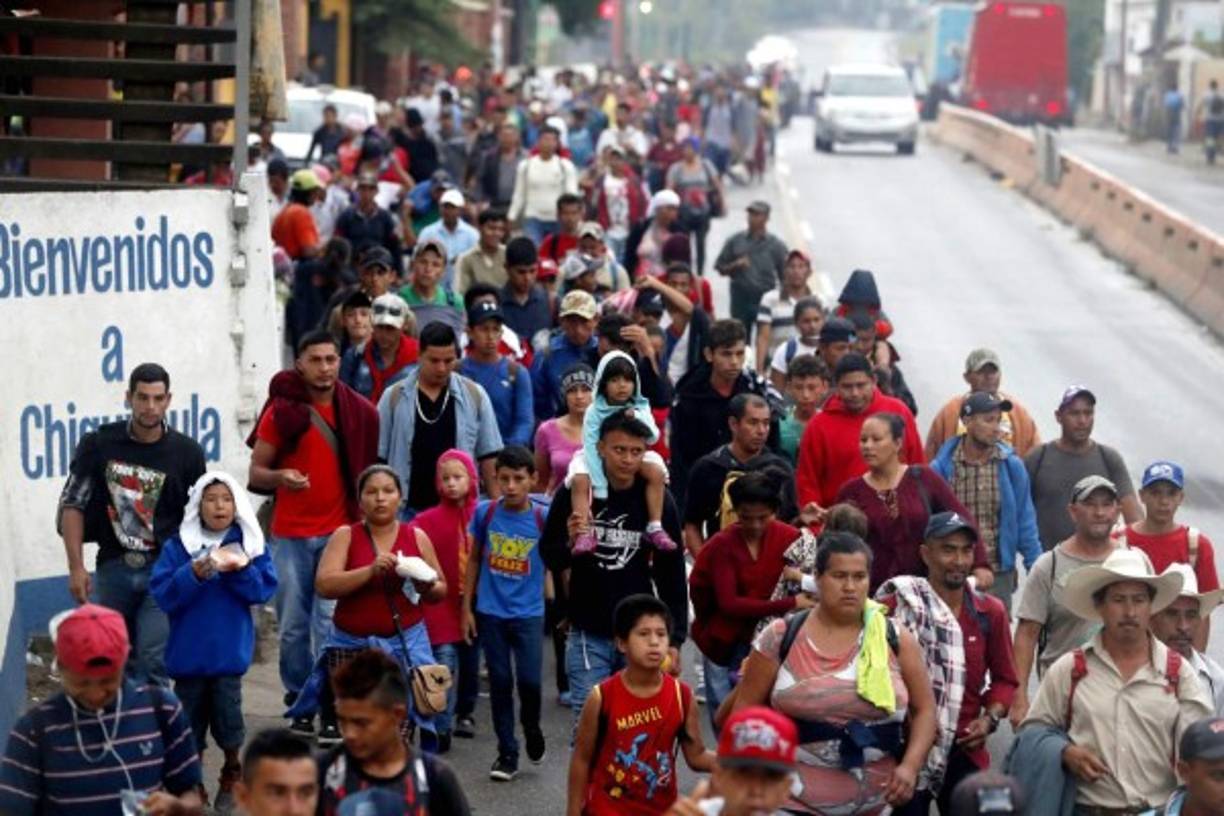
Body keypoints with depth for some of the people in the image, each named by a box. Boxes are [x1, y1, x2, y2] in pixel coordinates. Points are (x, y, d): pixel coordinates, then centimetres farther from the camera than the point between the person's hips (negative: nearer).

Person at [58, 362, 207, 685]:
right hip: (112, 568, 1)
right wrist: (76, 567, -4)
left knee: (153, 661, -12)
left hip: (164, 571, -1)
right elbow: (72, 505, 3)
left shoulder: (186, 453, 0)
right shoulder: (98, 445, -1)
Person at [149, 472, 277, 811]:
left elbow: (264, 590, -4)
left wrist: (239, 571, -21)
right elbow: (162, 594, -8)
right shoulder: (177, 547, 0)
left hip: (229, 651, -1)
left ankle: (231, 775, 20)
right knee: (191, 719, 7)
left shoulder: (250, 545, 3)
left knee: (227, 713, -4)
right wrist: (194, 574, -22)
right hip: (188, 652, 1)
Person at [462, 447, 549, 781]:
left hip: (529, 614, -1)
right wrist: (466, 607, 7)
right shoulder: (485, 513, -2)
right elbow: (475, 559, 8)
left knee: (529, 680, -9)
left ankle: (531, 727, 23)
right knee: (500, 682, 6)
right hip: (490, 612, 2)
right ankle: (507, 753, 17)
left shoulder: (543, 518, -8)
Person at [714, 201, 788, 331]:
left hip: (766, 300, -1)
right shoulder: (735, 241, 4)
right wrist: (735, 266, -12)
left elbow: (784, 275, 1)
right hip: (740, 299, 1)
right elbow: (720, 268, 8)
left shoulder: (776, 245, 0)